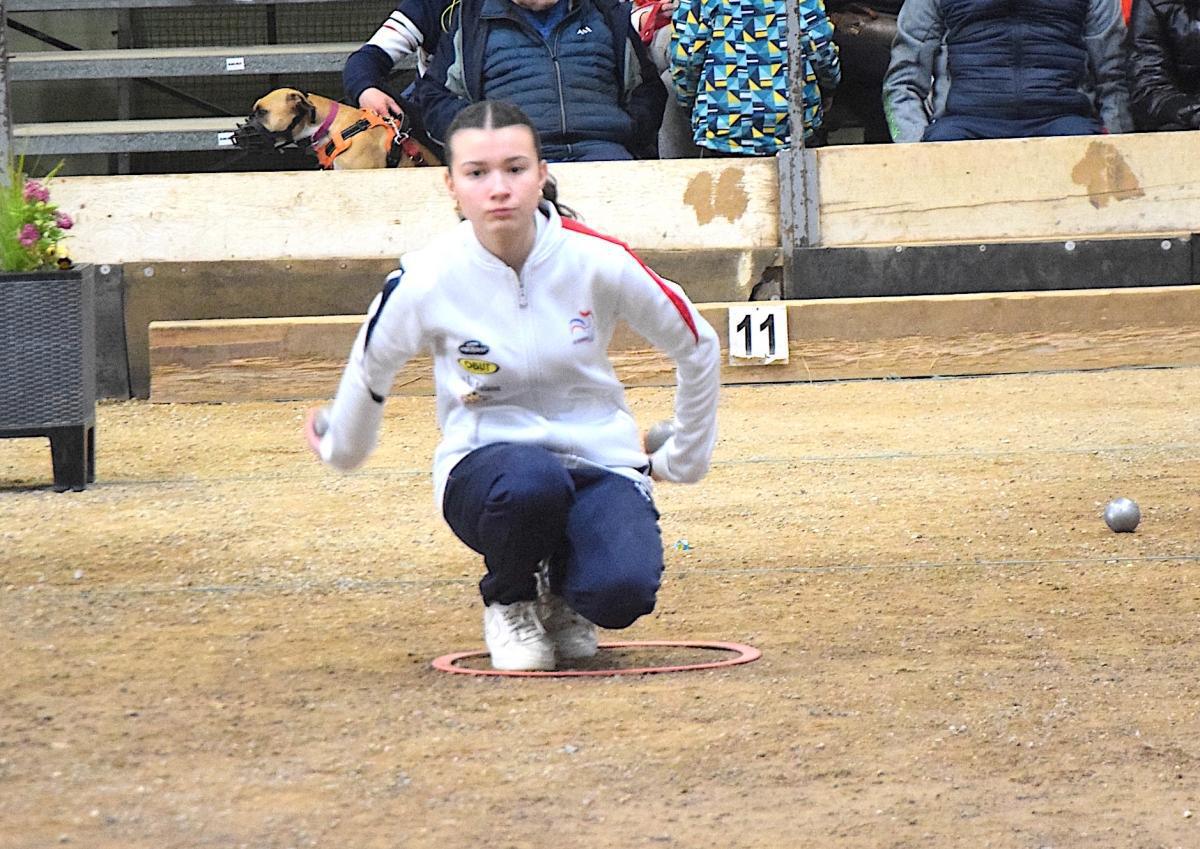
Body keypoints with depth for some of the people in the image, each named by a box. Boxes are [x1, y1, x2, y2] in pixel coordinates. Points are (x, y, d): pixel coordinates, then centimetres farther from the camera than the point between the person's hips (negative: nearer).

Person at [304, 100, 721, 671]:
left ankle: (561, 593, 9)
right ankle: (509, 604, -4)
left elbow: (697, 348, 4)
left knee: (623, 592, -31)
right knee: (529, 481, -39)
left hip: (599, 464, 1)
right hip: (482, 468, -1)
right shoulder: (426, 281, -14)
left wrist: (683, 458, 15)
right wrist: (339, 448, 26)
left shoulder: (598, 262, -13)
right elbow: (370, 368, 9)